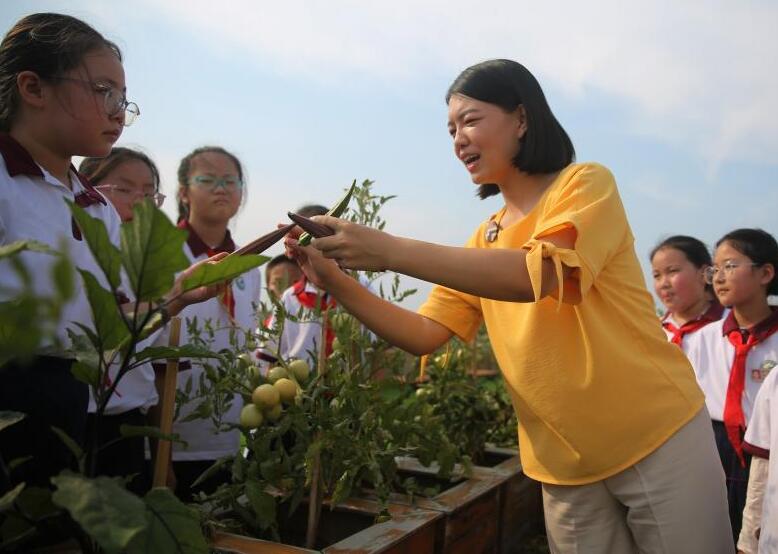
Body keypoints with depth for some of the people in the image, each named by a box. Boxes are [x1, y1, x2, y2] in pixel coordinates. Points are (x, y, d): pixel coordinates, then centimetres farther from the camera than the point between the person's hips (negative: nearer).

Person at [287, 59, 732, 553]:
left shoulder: (587, 183, -9)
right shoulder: (485, 240, 9)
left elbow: (538, 275, -28)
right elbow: (424, 335, 3)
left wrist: (390, 251, -30)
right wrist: (336, 283, -12)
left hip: (658, 439, -5)